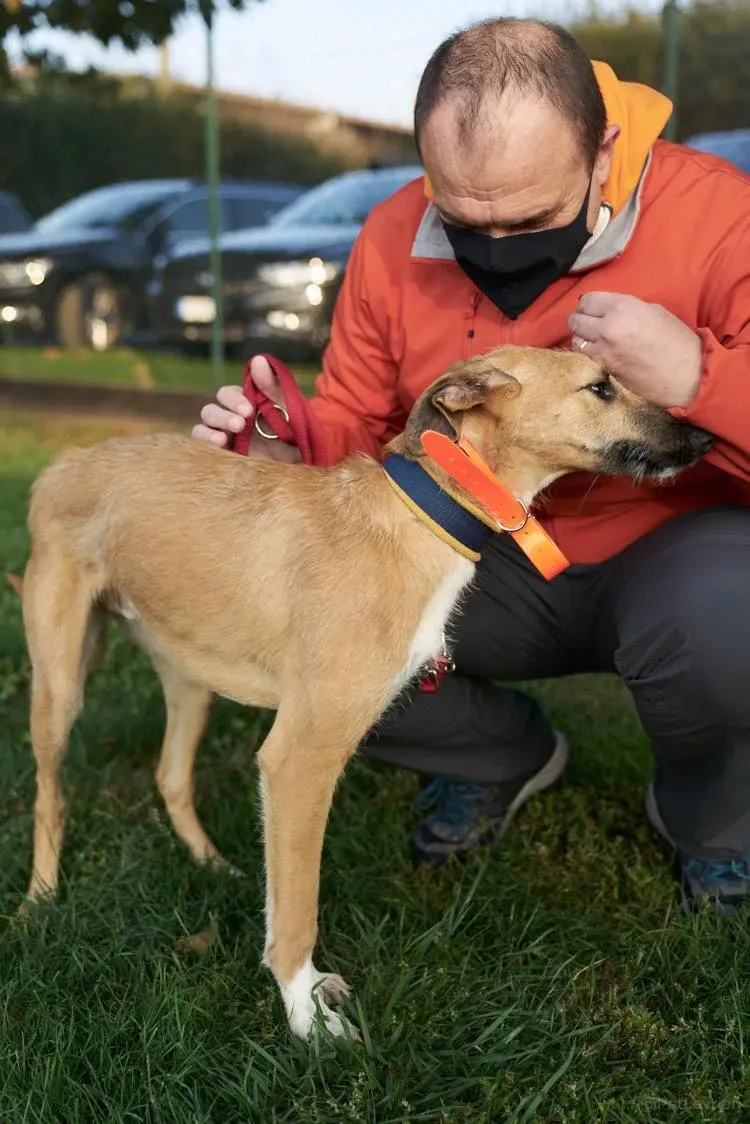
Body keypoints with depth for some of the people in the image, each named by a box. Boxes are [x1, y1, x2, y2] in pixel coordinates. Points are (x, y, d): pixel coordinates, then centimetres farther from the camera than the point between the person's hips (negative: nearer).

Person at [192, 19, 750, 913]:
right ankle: (504, 755, 14)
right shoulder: (394, 241, -8)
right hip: (496, 565, 4)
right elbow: (351, 434, 2)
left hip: (671, 549, -3)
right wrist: (290, 455, -20)